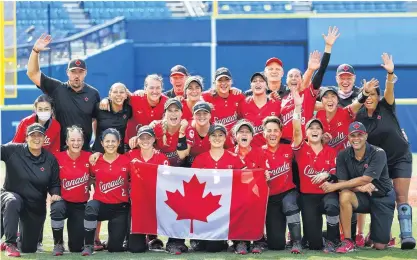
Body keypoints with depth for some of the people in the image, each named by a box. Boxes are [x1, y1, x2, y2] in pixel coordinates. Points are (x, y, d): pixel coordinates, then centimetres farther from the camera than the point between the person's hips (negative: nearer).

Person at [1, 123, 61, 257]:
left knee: (29, 249, 9)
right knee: (13, 202, -42)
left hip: (36, 207, 3)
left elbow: (54, 183, 4)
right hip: (11, 195, -3)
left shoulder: (50, 159, -4)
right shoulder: (13, 151, -12)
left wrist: (55, 194, -15)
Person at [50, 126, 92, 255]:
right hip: (63, 201, -1)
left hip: (81, 205, 1)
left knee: (77, 247, -2)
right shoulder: (58, 157, -10)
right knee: (57, 209, -38)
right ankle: (58, 244, -14)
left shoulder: (89, 157, -7)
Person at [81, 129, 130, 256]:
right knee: (91, 207, -38)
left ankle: (113, 242, 38)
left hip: (120, 207, 0)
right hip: (101, 204, 0)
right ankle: (88, 245, -21)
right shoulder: (95, 161, -1)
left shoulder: (126, 161, -3)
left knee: (115, 247, -2)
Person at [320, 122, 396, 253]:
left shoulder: (378, 153, -19)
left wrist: (334, 186, -28)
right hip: (362, 197, 2)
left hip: (382, 198, -2)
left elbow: (365, 179, -26)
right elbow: (342, 183, -11)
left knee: (380, 246, -5)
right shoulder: (343, 155, -8)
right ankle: (347, 242, -23)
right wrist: (359, 187, -32)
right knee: (344, 196, -34)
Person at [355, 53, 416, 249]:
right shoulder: (360, 117, -6)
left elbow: (389, 90, -28)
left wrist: (390, 74, -45)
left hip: (400, 158, -2)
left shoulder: (386, 107, -11)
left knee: (401, 197, -9)